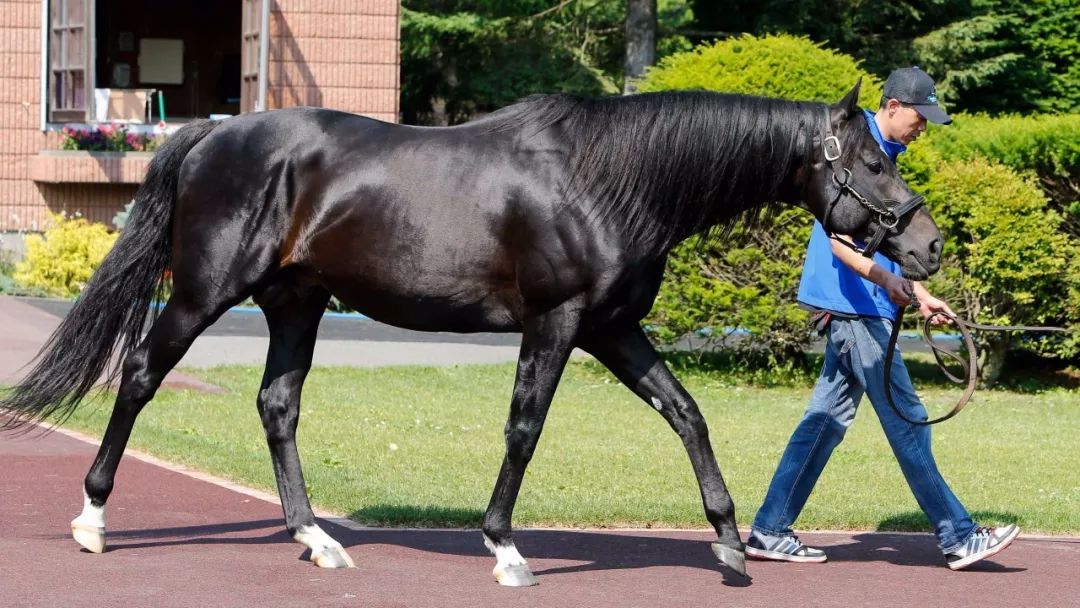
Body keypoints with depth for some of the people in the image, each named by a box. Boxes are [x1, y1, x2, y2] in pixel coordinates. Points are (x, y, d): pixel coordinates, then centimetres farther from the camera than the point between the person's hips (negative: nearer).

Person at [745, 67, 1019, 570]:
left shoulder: (883, 156, 16)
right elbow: (838, 240, -22)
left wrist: (920, 294, 24)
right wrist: (885, 279, -34)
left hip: (862, 310, 10)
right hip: (855, 307, -10)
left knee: (827, 418, 9)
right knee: (907, 422, -5)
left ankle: (769, 532, 11)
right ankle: (957, 537, 0)